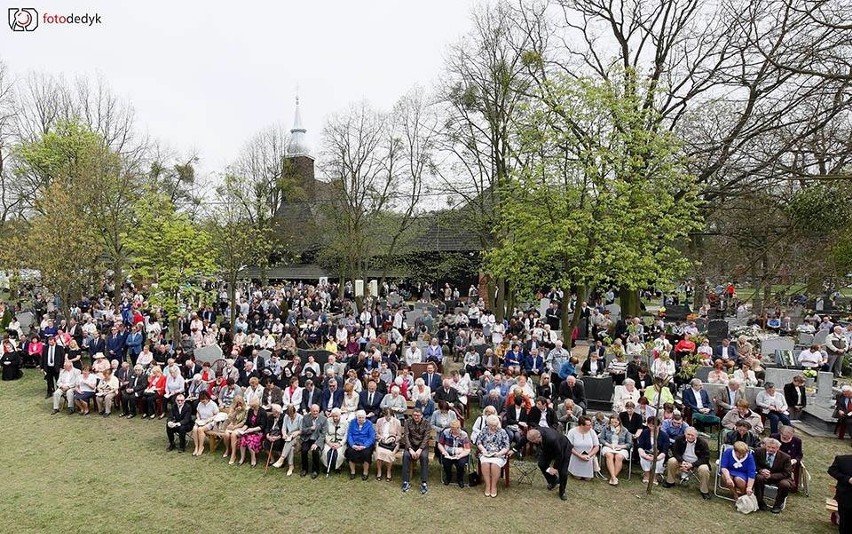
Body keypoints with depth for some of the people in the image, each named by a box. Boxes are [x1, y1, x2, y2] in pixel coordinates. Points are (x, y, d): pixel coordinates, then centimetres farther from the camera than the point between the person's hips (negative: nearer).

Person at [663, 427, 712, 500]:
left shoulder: (702, 443, -18)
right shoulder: (680, 440, -9)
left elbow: (705, 458, -18)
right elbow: (675, 452, -6)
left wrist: (692, 465, -28)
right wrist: (682, 462, -25)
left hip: (697, 464, -2)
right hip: (683, 462, 3)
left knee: (704, 469, -33)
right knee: (671, 461, -21)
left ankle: (704, 491, -9)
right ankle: (670, 482, 2)